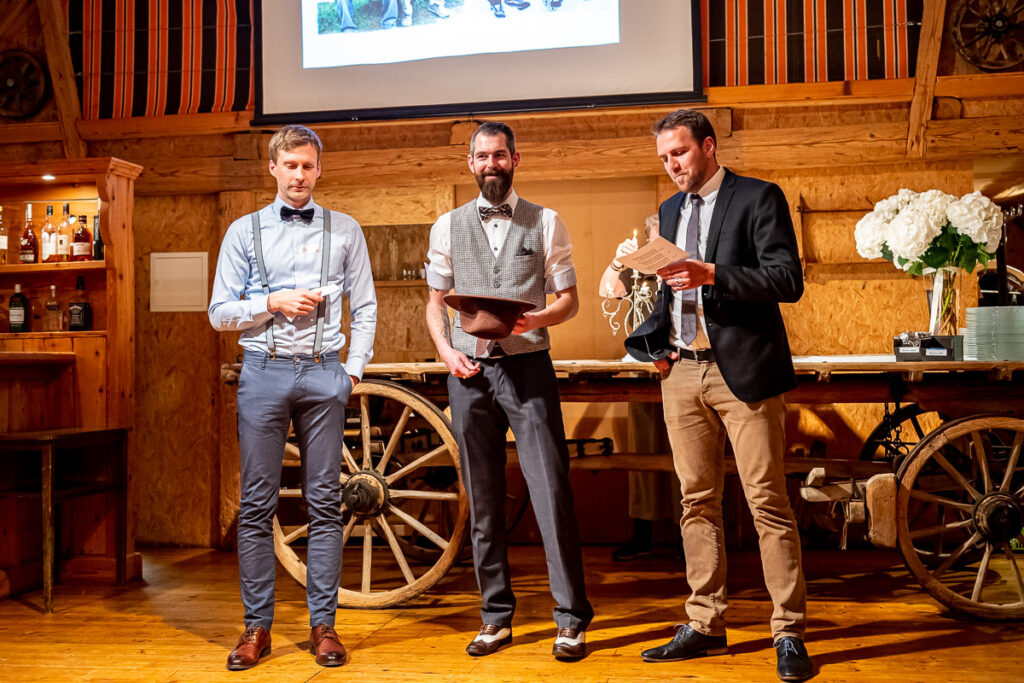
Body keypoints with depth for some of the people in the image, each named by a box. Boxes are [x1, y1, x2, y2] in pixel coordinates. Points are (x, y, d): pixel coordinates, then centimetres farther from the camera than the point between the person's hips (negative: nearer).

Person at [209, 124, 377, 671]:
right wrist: (274, 303, -8)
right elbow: (220, 312, 7)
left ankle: (322, 624, 10)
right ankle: (257, 626, 10)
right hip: (264, 372, 0)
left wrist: (354, 370, 1)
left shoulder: (345, 231, 10)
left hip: (324, 374, 0)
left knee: (324, 501, 2)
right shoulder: (244, 231, 9)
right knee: (257, 503, 1)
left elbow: (365, 307, 10)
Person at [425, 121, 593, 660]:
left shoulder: (545, 223, 8)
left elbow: (568, 298, 6)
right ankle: (496, 619, 18)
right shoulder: (448, 227, 12)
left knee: (552, 492, -6)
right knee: (482, 500, 7)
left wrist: (536, 319, -14)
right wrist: (446, 352, -3)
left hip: (528, 367, -2)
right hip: (469, 372, 2)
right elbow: (435, 302, 14)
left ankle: (572, 620, 5)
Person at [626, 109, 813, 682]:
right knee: (698, 504, 9)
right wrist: (657, 342, 8)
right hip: (683, 372, 6)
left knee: (768, 503, -4)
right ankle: (706, 626, 19)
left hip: (743, 371, -6)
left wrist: (711, 275, -22)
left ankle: (789, 634, 6)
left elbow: (789, 280, -11)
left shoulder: (759, 198, -2)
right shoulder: (670, 210, 18)